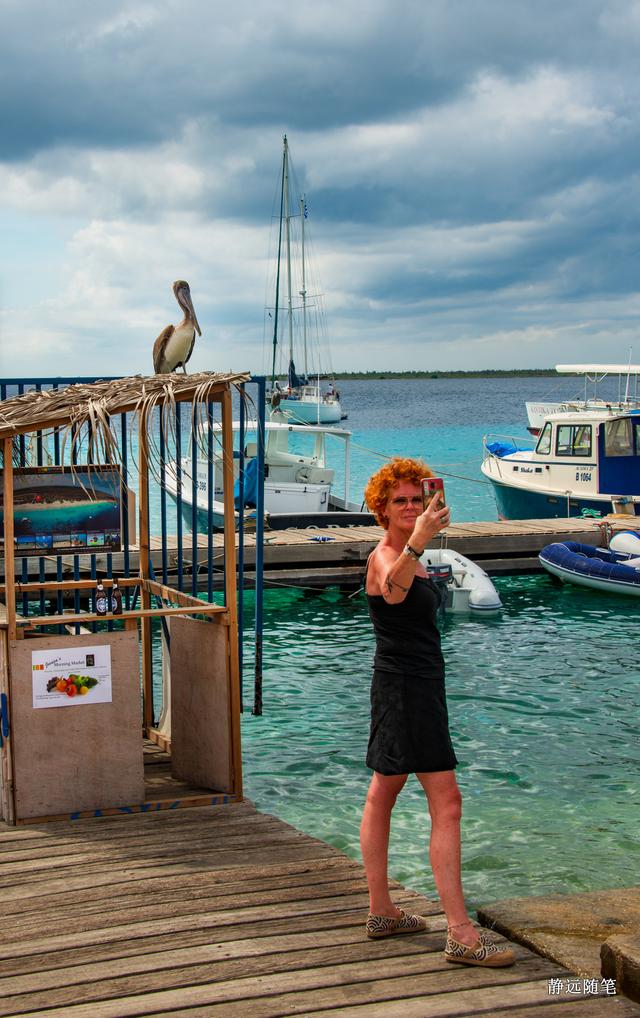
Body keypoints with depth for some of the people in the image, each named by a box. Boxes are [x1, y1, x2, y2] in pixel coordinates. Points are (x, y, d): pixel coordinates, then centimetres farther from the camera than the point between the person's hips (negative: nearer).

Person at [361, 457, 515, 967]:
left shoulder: (406, 556, 13)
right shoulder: (384, 556, -19)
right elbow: (393, 592, -42)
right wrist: (416, 544, -56)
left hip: (417, 685, 10)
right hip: (406, 685, -10)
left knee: (382, 796, 14)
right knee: (447, 803, -12)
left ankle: (381, 912, 23)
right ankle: (461, 934, -11)